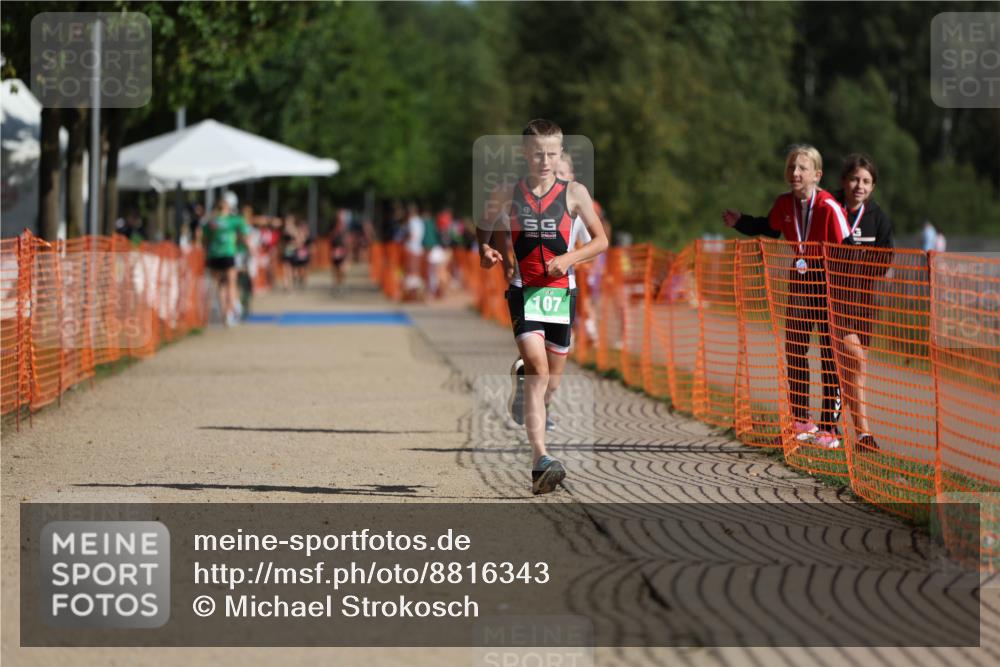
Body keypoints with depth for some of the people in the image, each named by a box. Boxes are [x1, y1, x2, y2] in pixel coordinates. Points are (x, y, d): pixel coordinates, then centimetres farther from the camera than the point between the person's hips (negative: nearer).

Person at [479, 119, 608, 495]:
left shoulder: (574, 193, 2)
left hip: (560, 291, 2)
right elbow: (482, 230, 18)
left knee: (552, 381, 10)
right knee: (537, 370, -20)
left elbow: (601, 241, 6)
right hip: (523, 291, -2)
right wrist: (486, 250, -4)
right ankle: (540, 462, -28)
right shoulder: (507, 195, 2)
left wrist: (569, 258, -10)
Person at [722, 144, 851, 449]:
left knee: (830, 355, -2)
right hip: (799, 280, 7)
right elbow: (770, 228, 23)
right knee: (794, 351, 11)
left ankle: (830, 428, 3)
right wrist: (740, 222, 15)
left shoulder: (829, 207, -20)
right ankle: (800, 421, 24)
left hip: (828, 285, -7)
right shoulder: (783, 204, 0)